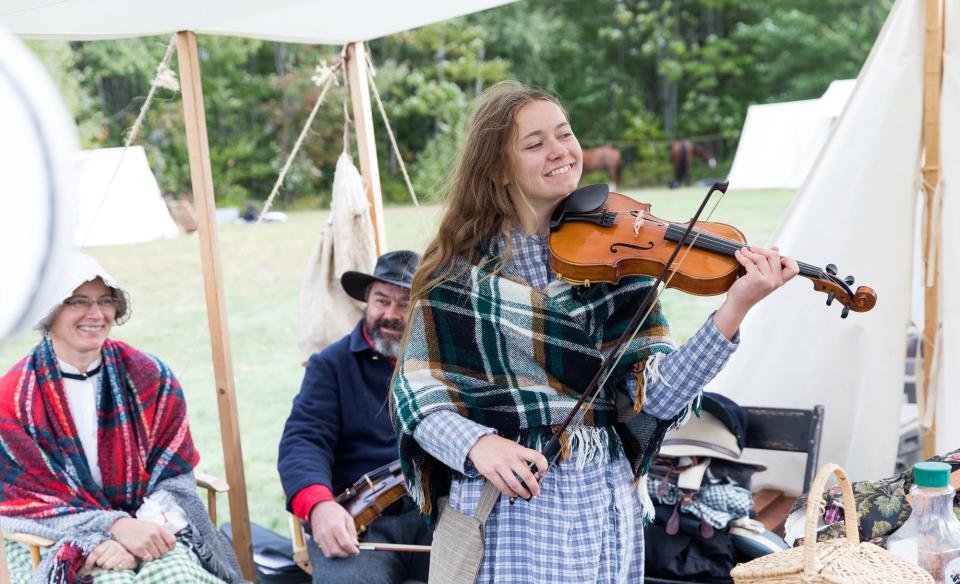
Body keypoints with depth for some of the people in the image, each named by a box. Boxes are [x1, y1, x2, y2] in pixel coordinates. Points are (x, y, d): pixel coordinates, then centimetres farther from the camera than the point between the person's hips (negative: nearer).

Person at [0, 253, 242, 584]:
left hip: (146, 523, 2)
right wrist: (117, 526, -20)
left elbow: (174, 475, 0)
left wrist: (141, 528, -19)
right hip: (53, 541, -1)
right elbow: (34, 495, -6)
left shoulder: (150, 377, 1)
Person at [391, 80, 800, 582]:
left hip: (602, 507, 2)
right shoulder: (457, 264, -3)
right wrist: (476, 442, -22)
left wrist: (734, 310, -22)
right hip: (500, 508, -1)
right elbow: (418, 390, -3)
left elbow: (656, 395, -9)